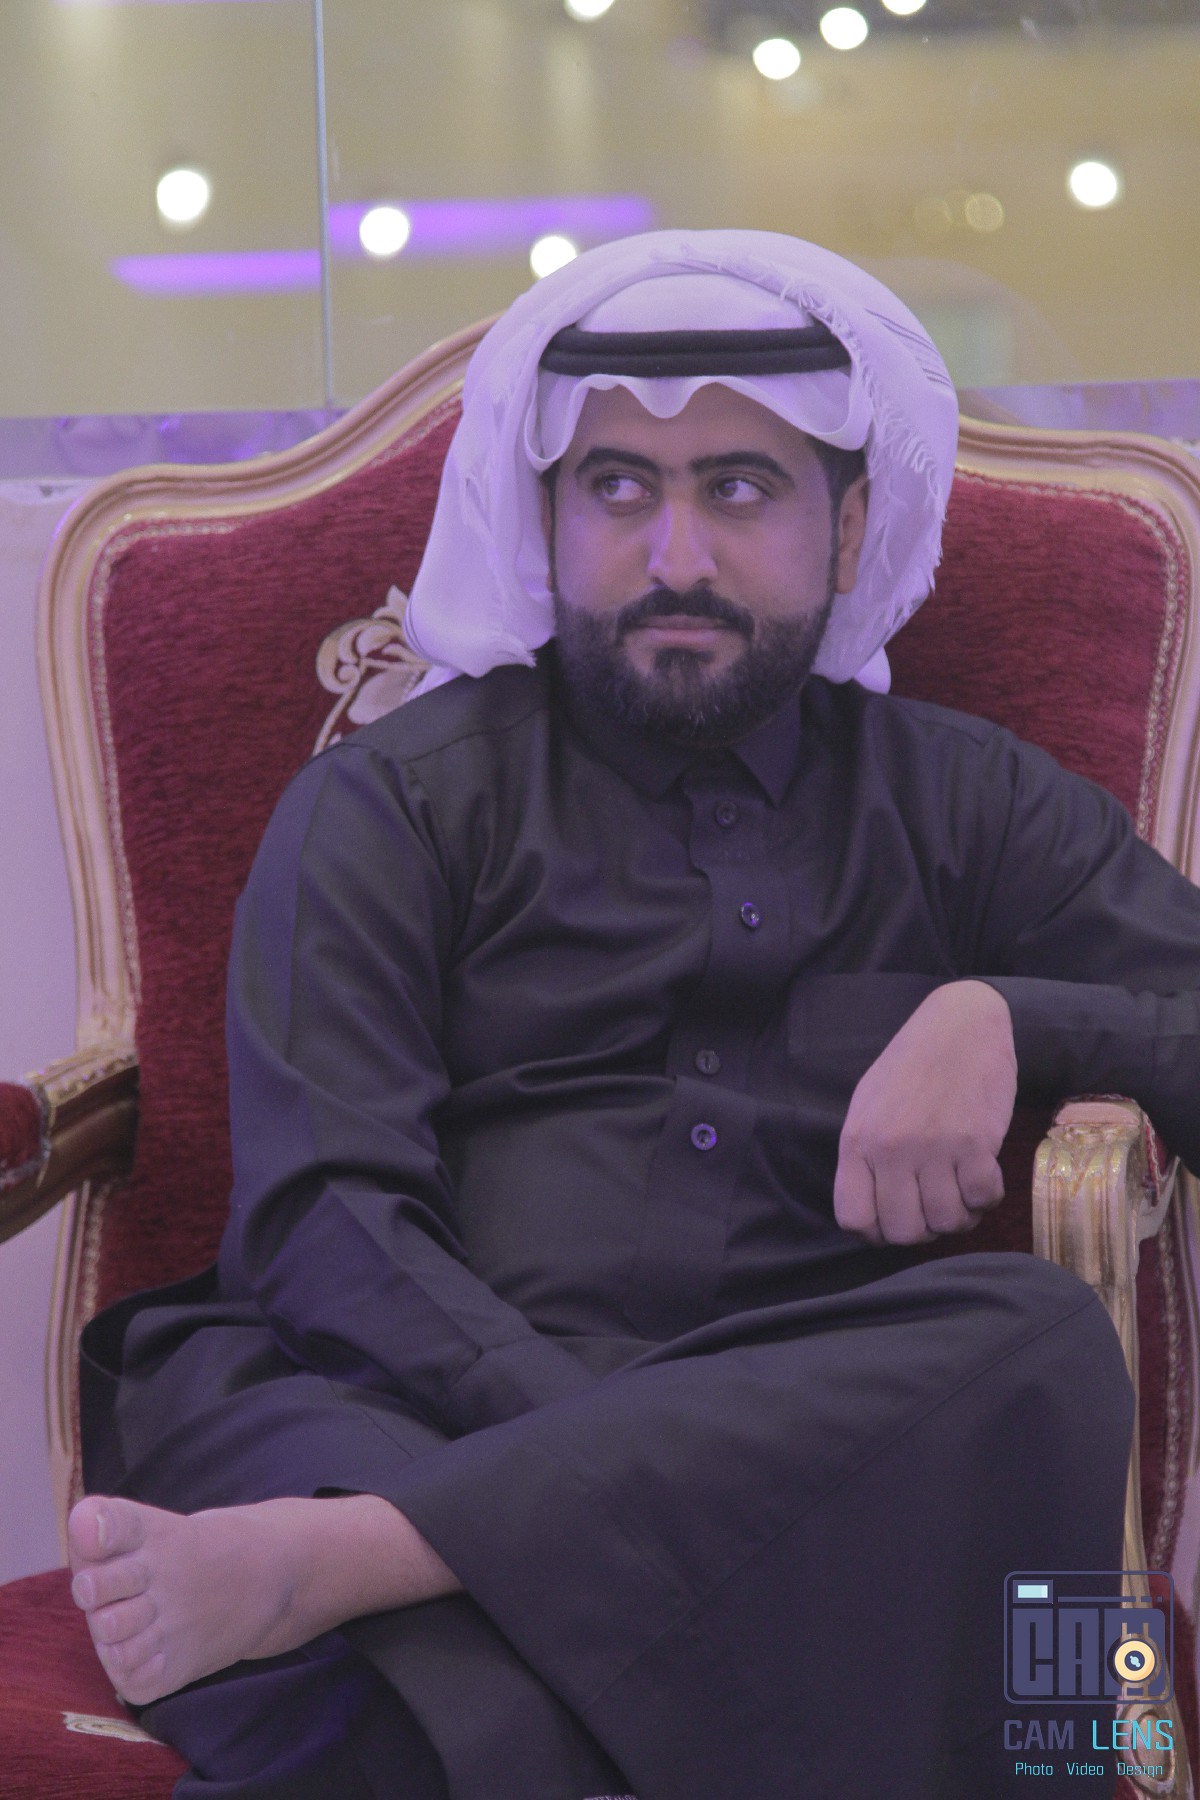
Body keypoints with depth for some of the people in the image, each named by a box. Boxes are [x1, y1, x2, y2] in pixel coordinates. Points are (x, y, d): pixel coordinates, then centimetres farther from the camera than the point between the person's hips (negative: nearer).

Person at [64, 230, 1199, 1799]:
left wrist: (1000, 1018, -4)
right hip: (435, 1419, -3)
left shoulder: (964, 802, 23)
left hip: (827, 1465, 4)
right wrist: (624, 1470, -16)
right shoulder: (390, 805, 14)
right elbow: (324, 1214, 0)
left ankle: (325, 1562, -39)